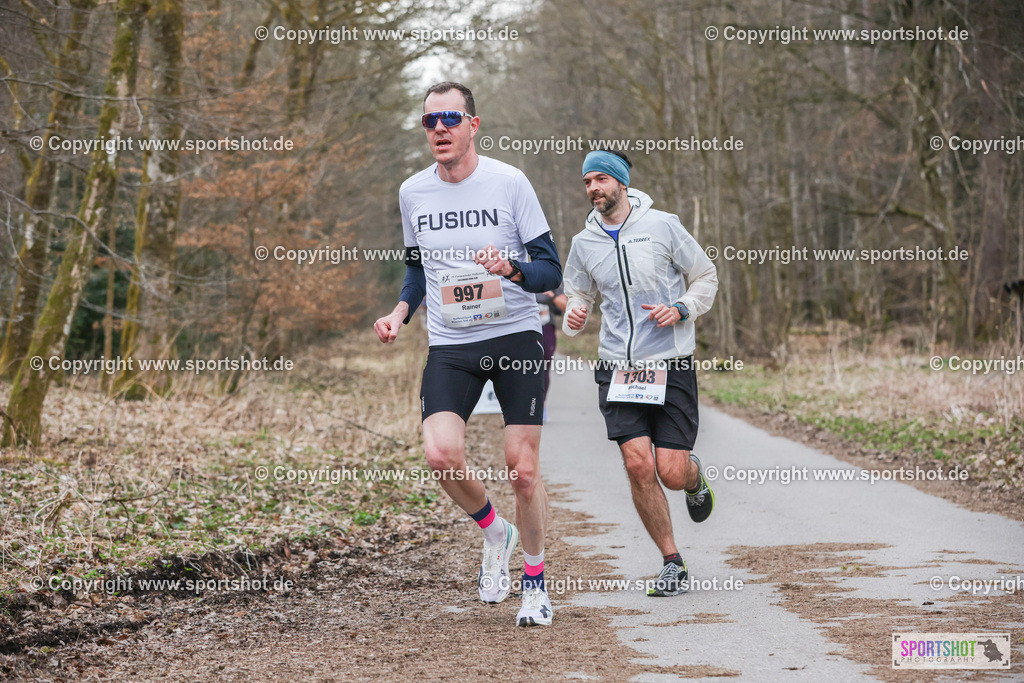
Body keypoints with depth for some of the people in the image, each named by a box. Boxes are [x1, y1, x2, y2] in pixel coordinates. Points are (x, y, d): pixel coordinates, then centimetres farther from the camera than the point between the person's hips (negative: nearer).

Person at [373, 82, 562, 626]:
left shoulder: (509, 182, -5)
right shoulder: (412, 193, 6)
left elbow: (550, 270, -4)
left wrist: (512, 270, -24)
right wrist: (400, 312, 4)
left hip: (516, 336, -2)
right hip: (449, 346, 3)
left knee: (522, 469, -5)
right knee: (441, 454, -19)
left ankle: (535, 580, 18)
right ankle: (493, 532, 12)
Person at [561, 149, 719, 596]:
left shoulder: (662, 225, -1)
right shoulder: (584, 243, 7)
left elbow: (706, 278, 6)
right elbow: (579, 295, 20)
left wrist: (681, 309, -12)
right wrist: (574, 317, -4)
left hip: (671, 366, -2)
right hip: (617, 369, 2)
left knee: (671, 472, -8)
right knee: (638, 464, -12)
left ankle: (696, 479, 33)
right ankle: (672, 564, 4)